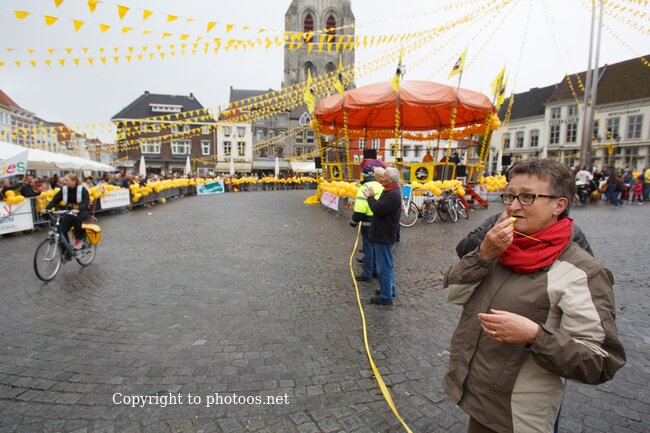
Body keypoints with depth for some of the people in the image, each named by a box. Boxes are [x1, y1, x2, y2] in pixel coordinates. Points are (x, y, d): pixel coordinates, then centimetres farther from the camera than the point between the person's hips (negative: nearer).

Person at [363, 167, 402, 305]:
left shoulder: (393, 194, -22)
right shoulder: (389, 191, 11)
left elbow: (378, 210, -26)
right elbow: (380, 207, 13)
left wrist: (370, 197, -11)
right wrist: (371, 197, 0)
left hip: (384, 236, -11)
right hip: (382, 234, 11)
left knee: (383, 266, -2)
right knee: (385, 264, 21)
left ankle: (386, 297, 8)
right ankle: (389, 289, 34)